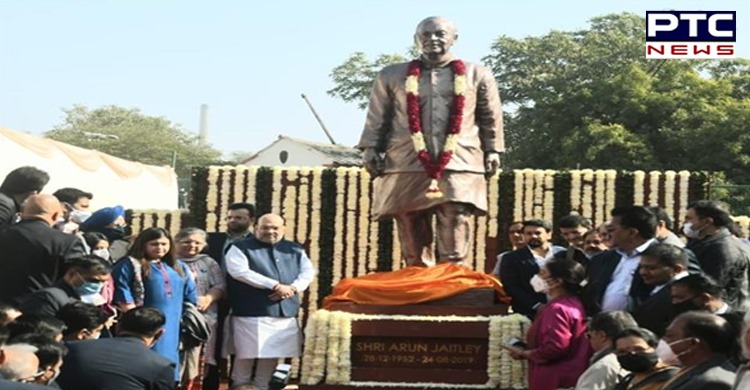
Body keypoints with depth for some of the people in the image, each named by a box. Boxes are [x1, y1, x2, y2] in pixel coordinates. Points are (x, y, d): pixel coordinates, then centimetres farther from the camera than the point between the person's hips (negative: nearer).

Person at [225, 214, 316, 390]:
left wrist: (293, 288, -11)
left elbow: (308, 271, 12)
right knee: (246, 355, -4)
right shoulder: (241, 248, 0)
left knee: (273, 354, 11)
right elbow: (239, 271, -15)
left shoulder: (295, 249, 16)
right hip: (252, 312, -5)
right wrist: (275, 286, -16)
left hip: (286, 312, 5)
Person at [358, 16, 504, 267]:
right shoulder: (391, 75, 15)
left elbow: (491, 118, 14)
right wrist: (370, 149, 4)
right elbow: (377, 119, 14)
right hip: (406, 165, 1)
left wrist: (492, 151, 5)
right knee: (413, 236, 2)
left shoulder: (477, 75, 14)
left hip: (459, 164, -1)